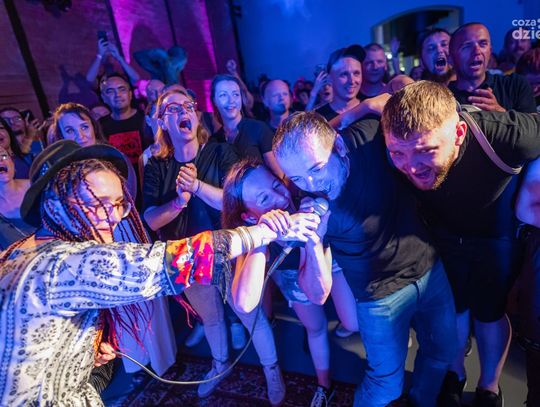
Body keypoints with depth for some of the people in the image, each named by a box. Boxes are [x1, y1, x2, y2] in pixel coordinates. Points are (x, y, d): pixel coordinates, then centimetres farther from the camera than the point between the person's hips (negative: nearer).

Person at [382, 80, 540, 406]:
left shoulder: (504, 137, -41)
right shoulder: (399, 152, -36)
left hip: (497, 236, -1)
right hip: (444, 233, 1)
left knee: (489, 312, 12)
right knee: (453, 306, 17)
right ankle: (456, 373, 48)